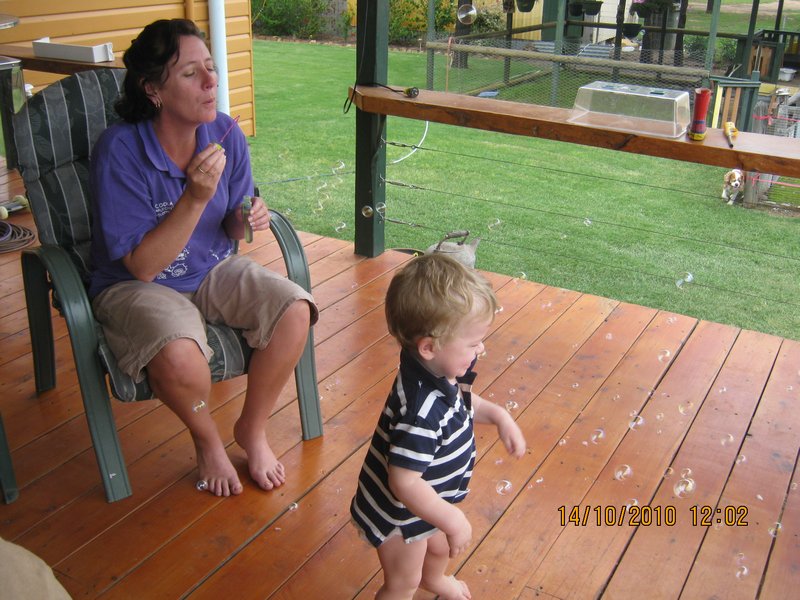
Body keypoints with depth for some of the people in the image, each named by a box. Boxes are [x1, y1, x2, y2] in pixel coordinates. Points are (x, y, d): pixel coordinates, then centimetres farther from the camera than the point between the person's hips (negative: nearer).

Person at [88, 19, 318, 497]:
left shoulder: (226, 134, -8)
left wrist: (247, 220, -19)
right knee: (180, 358, -35)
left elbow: (232, 230, 7)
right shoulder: (120, 151, -23)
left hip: (214, 270, 5)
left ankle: (253, 428, 5)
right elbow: (142, 265, -22)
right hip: (137, 285, -4)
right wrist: (196, 198, -32)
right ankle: (207, 439, 2)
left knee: (295, 312, -21)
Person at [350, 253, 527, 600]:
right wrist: (453, 520, -33)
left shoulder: (440, 369, -15)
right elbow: (404, 482, -40)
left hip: (427, 498, 9)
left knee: (440, 548, 37)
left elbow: (463, 400, 8)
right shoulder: (422, 410, -43)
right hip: (400, 511, -9)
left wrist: (498, 416, -5)